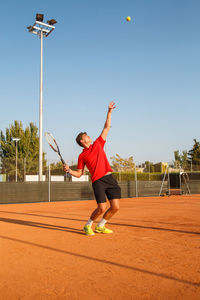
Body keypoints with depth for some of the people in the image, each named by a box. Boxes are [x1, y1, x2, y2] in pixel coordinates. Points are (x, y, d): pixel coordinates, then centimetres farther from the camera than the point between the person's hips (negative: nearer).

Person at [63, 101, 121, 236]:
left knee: (115, 207, -1)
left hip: (110, 178, 4)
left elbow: (107, 128, 20)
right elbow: (79, 174, 9)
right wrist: (69, 170, -10)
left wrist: (109, 112, 16)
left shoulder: (98, 144, 18)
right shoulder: (82, 156, 8)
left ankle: (100, 226, 21)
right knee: (102, 208, -14)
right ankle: (88, 225, 14)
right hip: (98, 181, -4)